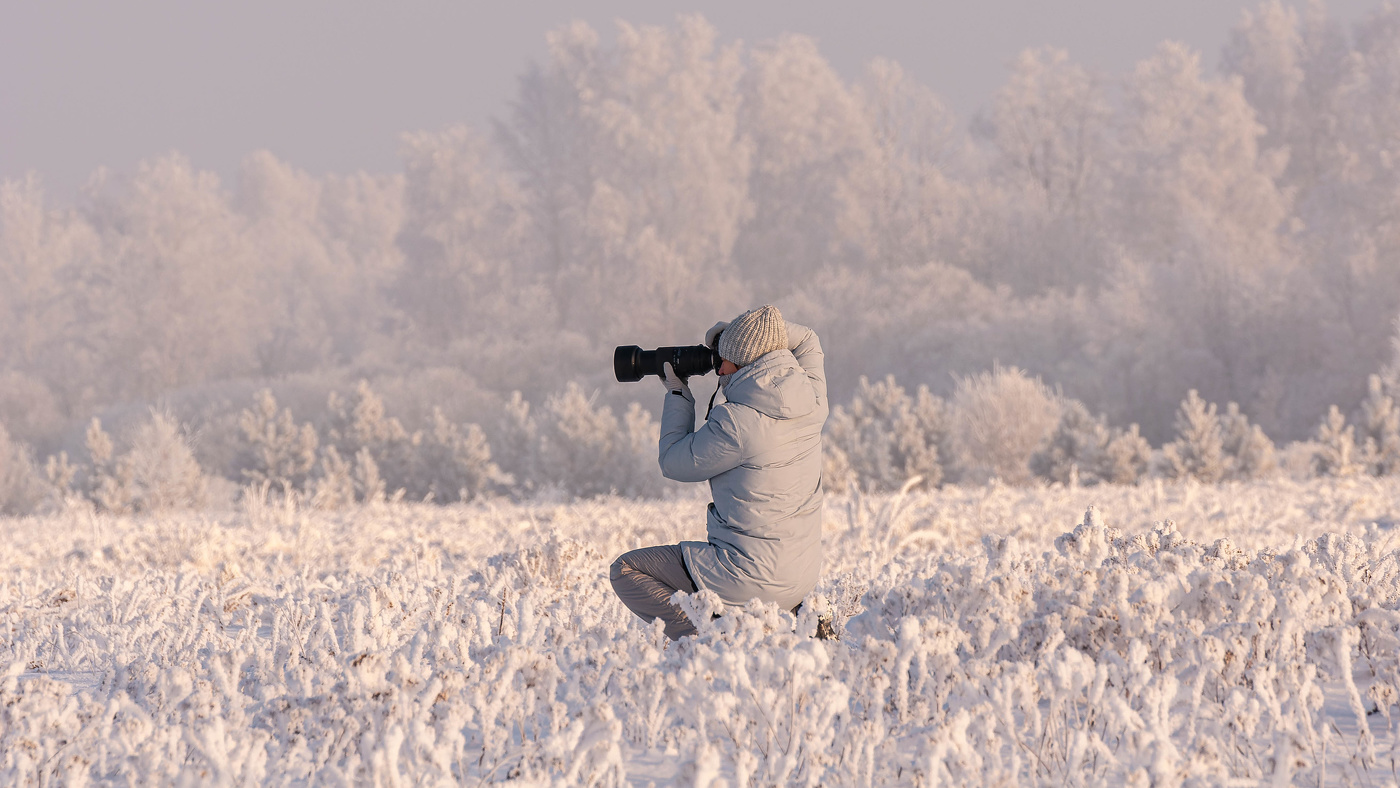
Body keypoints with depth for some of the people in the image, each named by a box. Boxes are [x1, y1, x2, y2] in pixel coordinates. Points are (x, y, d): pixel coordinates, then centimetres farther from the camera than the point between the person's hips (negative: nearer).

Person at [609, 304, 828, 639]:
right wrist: (741, 332, 9)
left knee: (625, 570, 8)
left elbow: (674, 462, -5)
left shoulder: (737, 422, -22)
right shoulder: (812, 400, -3)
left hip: (751, 580, -7)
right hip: (804, 575, 7)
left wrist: (677, 395, 7)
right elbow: (807, 343, 21)